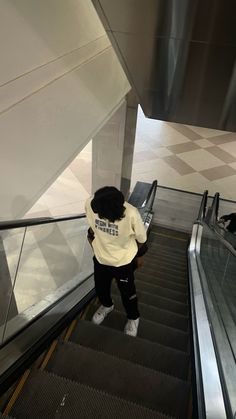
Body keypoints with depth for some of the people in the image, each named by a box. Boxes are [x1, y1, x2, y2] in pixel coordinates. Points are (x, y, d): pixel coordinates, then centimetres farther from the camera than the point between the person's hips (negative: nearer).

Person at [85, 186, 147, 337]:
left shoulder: (131, 214, -35)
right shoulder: (90, 204, -26)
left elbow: (141, 238, -14)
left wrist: (140, 255, 0)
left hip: (124, 261, -3)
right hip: (101, 258, 3)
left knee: (127, 292, 20)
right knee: (100, 288, 27)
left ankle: (133, 318, 52)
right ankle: (107, 305, 61)